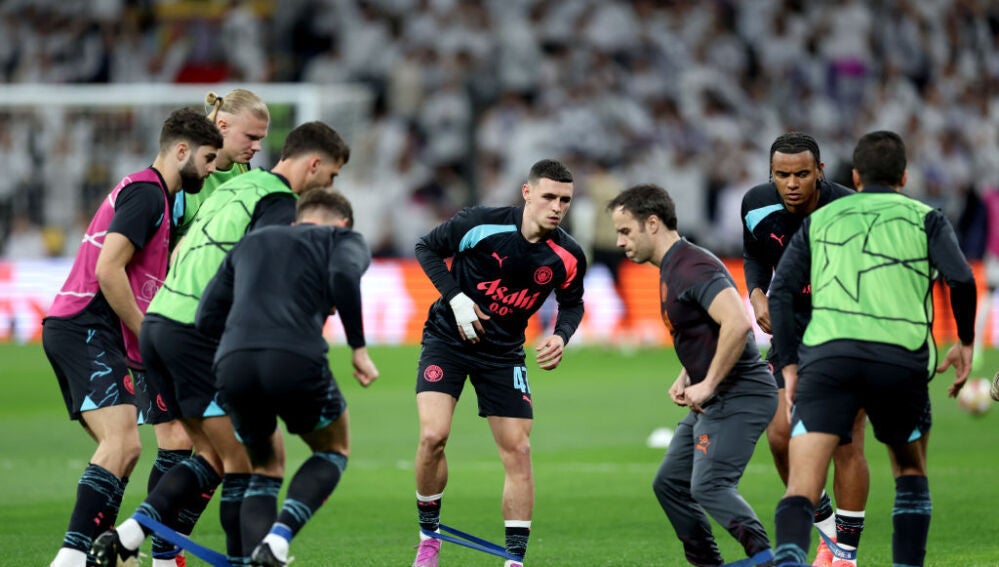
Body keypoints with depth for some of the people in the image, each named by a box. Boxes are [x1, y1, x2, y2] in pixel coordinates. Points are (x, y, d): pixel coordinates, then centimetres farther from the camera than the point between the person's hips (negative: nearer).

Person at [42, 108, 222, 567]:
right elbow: (108, 270, -18)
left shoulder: (148, 193, 23)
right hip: (87, 332, -11)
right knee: (123, 444, -21)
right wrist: (146, 335, -13)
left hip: (71, 329, 11)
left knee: (119, 450, 12)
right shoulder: (146, 193, -9)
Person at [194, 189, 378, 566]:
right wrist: (358, 348, 1)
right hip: (296, 360, -4)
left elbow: (207, 318, 23)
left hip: (233, 364, 4)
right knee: (334, 451, 23)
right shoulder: (343, 238, 20)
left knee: (265, 467, 26)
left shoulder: (250, 242, 32)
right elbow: (344, 276, -5)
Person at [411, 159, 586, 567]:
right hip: (448, 338, -3)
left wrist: (561, 336, -13)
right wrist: (455, 297, -17)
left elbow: (572, 303, 8)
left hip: (504, 353, 3)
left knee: (518, 451, -4)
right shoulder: (481, 224, -19)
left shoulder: (568, 257, -11)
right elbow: (427, 247, -5)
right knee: (433, 435, -19)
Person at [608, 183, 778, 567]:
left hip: (738, 396, -11)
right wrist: (685, 379, 11)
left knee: (709, 485, -22)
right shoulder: (671, 269, 15)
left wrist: (709, 384, -24)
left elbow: (738, 323, -32)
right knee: (669, 483, 13)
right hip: (713, 401, 11)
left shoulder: (692, 268, -19)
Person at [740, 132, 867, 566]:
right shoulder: (758, 206, -9)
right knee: (781, 435, -7)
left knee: (846, 444, -7)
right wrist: (757, 293, -6)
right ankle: (827, 529, 15)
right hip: (794, 330, 4)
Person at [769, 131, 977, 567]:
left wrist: (789, 364, 12)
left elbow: (780, 290, 11)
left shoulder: (820, 220, 23)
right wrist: (966, 342, 14)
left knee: (802, 487, -10)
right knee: (911, 472, 26)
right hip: (901, 360, 0)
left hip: (828, 355, 0)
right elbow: (961, 279, 0)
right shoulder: (925, 218, 17)